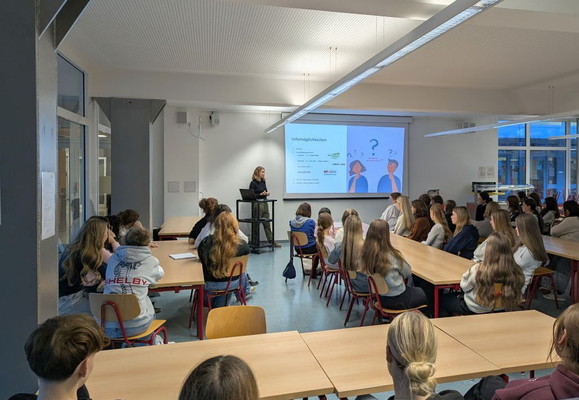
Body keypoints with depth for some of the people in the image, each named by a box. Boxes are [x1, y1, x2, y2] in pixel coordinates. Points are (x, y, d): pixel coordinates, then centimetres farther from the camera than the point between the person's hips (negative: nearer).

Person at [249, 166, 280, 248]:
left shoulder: (263, 182, 12)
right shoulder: (253, 183, -8)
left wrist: (267, 193, 1)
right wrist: (261, 194, -18)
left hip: (264, 203, 7)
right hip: (257, 204, -6)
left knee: (267, 223, 7)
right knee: (256, 223, 2)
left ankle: (272, 241, 9)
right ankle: (255, 242, 11)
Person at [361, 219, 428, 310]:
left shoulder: (364, 253, -14)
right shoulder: (392, 256, -29)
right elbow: (408, 273, -9)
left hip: (379, 297, 6)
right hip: (396, 300, -6)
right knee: (425, 294, 23)